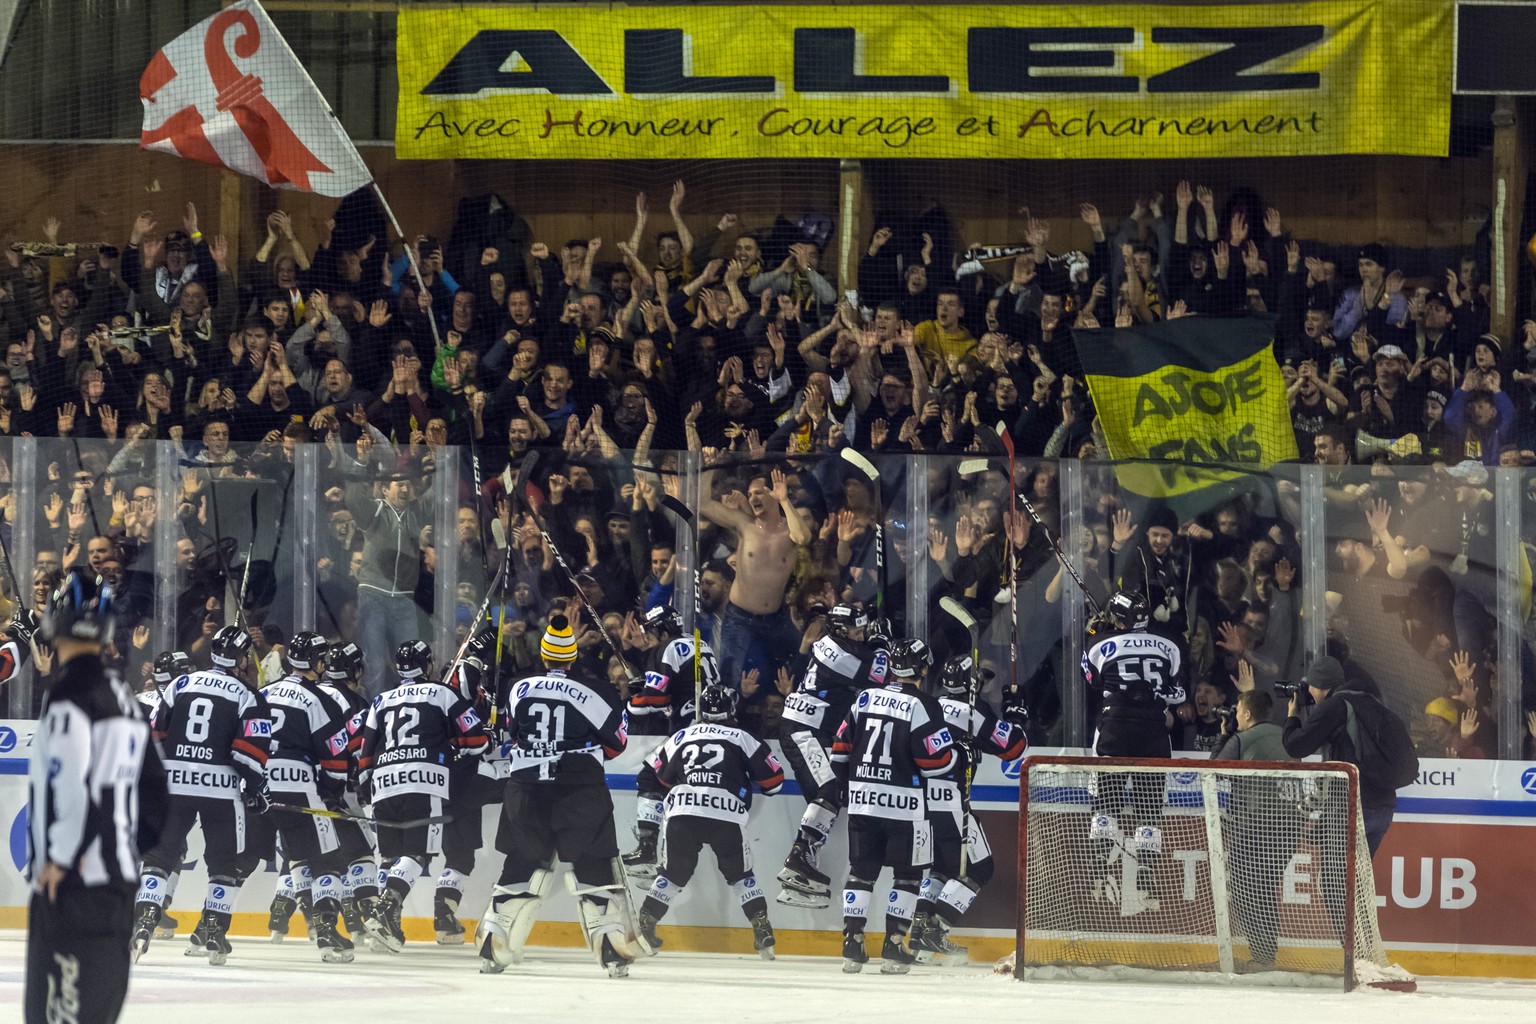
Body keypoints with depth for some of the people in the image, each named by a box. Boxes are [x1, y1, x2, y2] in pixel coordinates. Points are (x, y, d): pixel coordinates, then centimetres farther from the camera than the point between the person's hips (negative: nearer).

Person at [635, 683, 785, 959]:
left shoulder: (683, 737, 21)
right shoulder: (743, 739, 14)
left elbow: (656, 774, 29)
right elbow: (773, 778, 15)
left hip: (682, 812, 1)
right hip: (727, 815, -1)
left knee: (674, 873, 20)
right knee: (740, 874, 16)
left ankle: (644, 926, 16)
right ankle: (762, 931, 5)